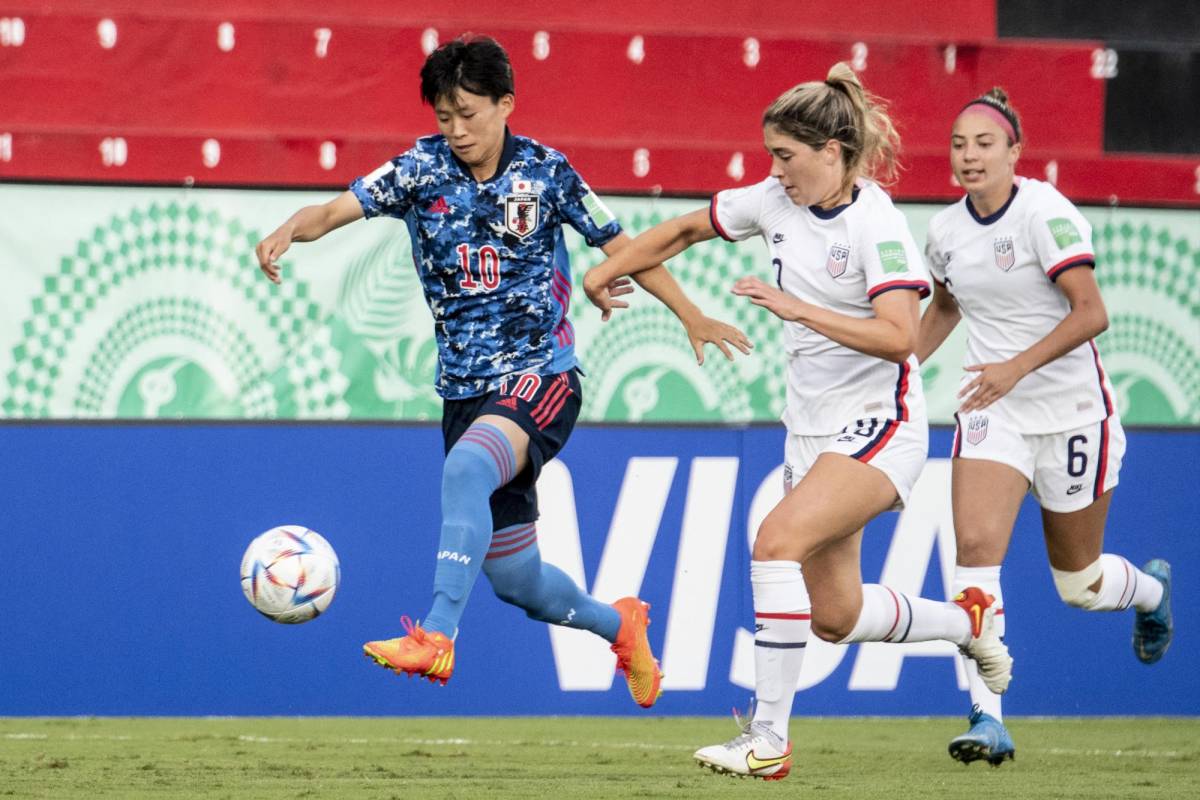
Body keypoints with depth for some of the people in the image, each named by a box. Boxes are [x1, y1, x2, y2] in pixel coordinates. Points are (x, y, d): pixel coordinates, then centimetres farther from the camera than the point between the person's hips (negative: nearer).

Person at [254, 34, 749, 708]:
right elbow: (338, 210, -15)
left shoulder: (545, 171, -3)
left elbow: (621, 246, 8)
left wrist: (694, 318, 7)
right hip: (466, 391, 4)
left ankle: (437, 637, -42)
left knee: (466, 469, -36)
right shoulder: (423, 169, -2)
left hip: (542, 378, -4)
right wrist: (290, 230, -37)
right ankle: (618, 625, 39)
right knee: (516, 580, 8)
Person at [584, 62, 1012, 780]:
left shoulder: (877, 225, -18)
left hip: (878, 426, -8)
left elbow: (899, 338, -29)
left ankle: (769, 740, -23)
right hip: (811, 428, 8)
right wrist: (608, 271, 22)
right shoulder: (776, 201, 3)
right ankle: (968, 619, 36)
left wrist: (798, 309, -29)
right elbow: (686, 230, 20)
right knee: (834, 614, 8)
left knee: (778, 539, -26)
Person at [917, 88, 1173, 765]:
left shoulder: (1046, 214, -17)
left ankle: (1152, 590, 46)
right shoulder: (946, 230, 2)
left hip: (1071, 413, -4)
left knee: (1079, 584, 8)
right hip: (992, 414, 4)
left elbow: (1092, 313, -23)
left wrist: (1017, 366, -32)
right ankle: (989, 721, -21)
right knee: (976, 546, -20)